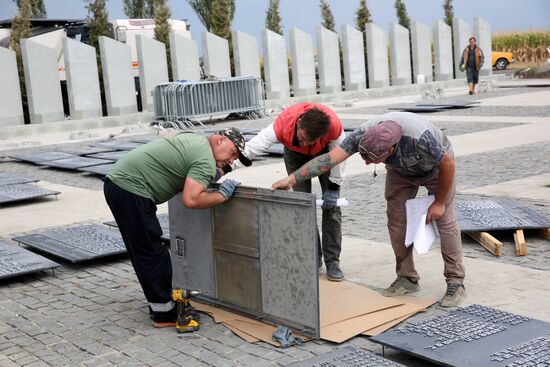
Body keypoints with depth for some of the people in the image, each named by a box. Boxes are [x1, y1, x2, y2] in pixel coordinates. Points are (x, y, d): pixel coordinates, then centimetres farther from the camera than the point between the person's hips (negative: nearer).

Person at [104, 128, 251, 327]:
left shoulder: (194, 139, 16)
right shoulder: (206, 159, -13)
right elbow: (191, 200, -23)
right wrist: (223, 195, -7)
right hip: (130, 190, -10)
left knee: (144, 252, 16)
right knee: (151, 254, -3)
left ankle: (160, 304, 25)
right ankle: (164, 314, 4)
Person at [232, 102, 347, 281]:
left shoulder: (333, 125, -40)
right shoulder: (284, 122, -41)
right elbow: (253, 147, -43)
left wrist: (333, 188, -19)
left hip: (325, 153, 0)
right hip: (295, 155, 0)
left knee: (331, 205, -6)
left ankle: (332, 261, 0)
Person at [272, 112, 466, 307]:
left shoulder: (419, 137, -44)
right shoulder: (364, 135, -34)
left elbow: (448, 163, -28)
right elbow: (330, 158, -38)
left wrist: (439, 202, -18)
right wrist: (291, 179, -45)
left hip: (436, 167, -4)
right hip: (400, 171, 4)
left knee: (445, 220, -10)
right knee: (397, 221, -3)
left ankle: (456, 283, -1)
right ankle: (407, 278, 11)